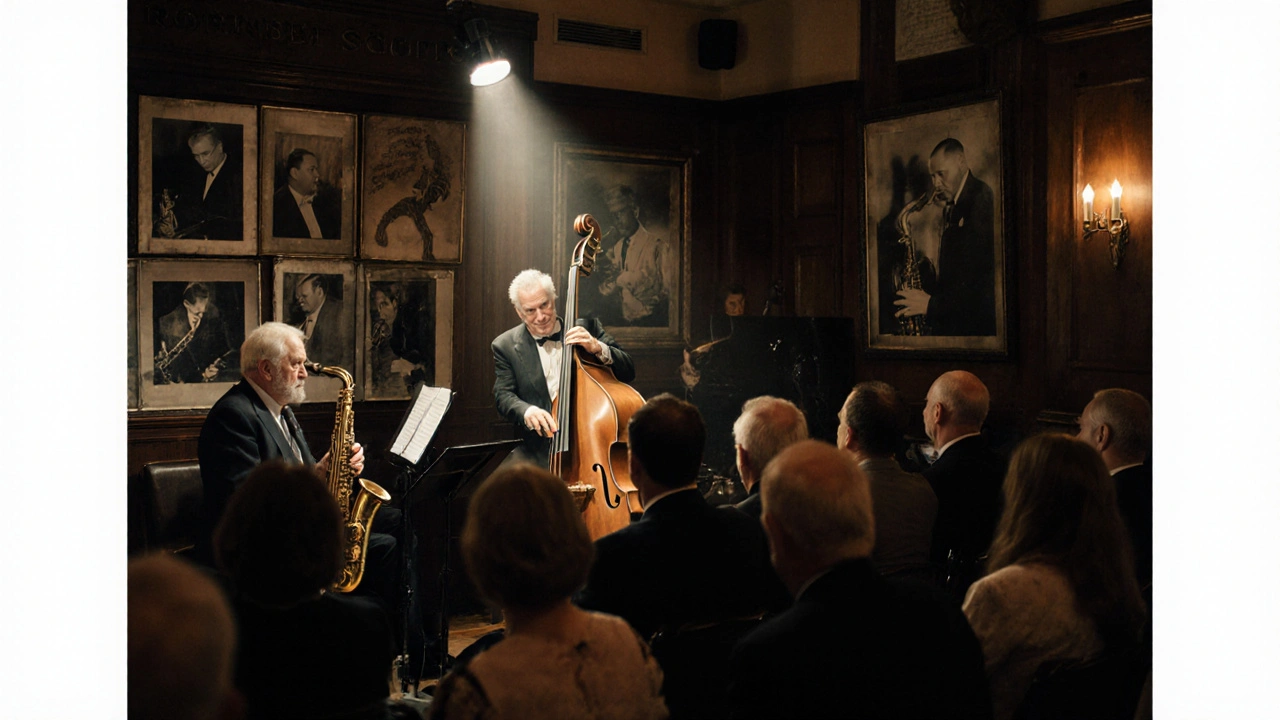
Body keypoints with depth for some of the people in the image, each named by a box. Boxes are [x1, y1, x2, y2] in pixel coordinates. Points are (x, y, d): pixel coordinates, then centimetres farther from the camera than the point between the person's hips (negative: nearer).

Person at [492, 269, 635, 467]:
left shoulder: (588, 327, 7)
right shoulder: (505, 346, 8)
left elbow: (628, 371, 4)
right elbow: (503, 395, 0)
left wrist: (598, 348, -16)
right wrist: (527, 411, -23)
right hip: (540, 449, 1)